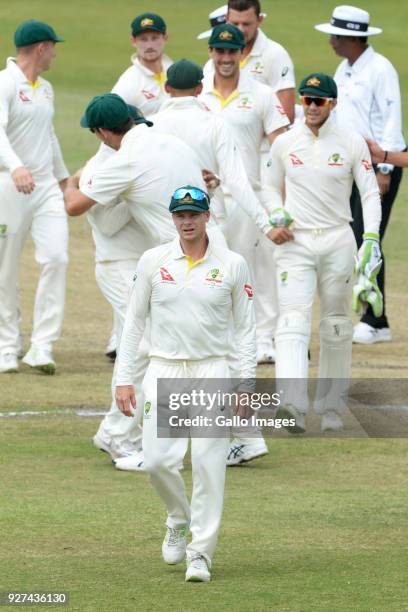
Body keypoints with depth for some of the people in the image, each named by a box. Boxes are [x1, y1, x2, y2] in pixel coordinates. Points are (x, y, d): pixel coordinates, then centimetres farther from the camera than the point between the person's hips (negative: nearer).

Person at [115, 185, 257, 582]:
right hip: (163, 371, 1)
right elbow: (134, 321, 8)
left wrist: (247, 384, -3)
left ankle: (201, 554, -4)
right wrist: (123, 378, 3)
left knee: (208, 465, -10)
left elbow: (245, 327, 5)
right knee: (157, 461, -8)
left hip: (212, 371, -1)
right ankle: (179, 520, 23)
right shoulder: (153, 261, 4)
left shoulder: (232, 265, 2)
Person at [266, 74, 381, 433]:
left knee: (337, 328, 6)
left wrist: (371, 238, -16)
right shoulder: (284, 144, 6)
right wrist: (276, 218, -3)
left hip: (338, 241, 0)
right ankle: (293, 405, -30)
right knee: (293, 322, -16)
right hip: (295, 243, 0)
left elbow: (370, 194, -2)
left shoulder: (352, 143, 0)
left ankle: (331, 408, 19)